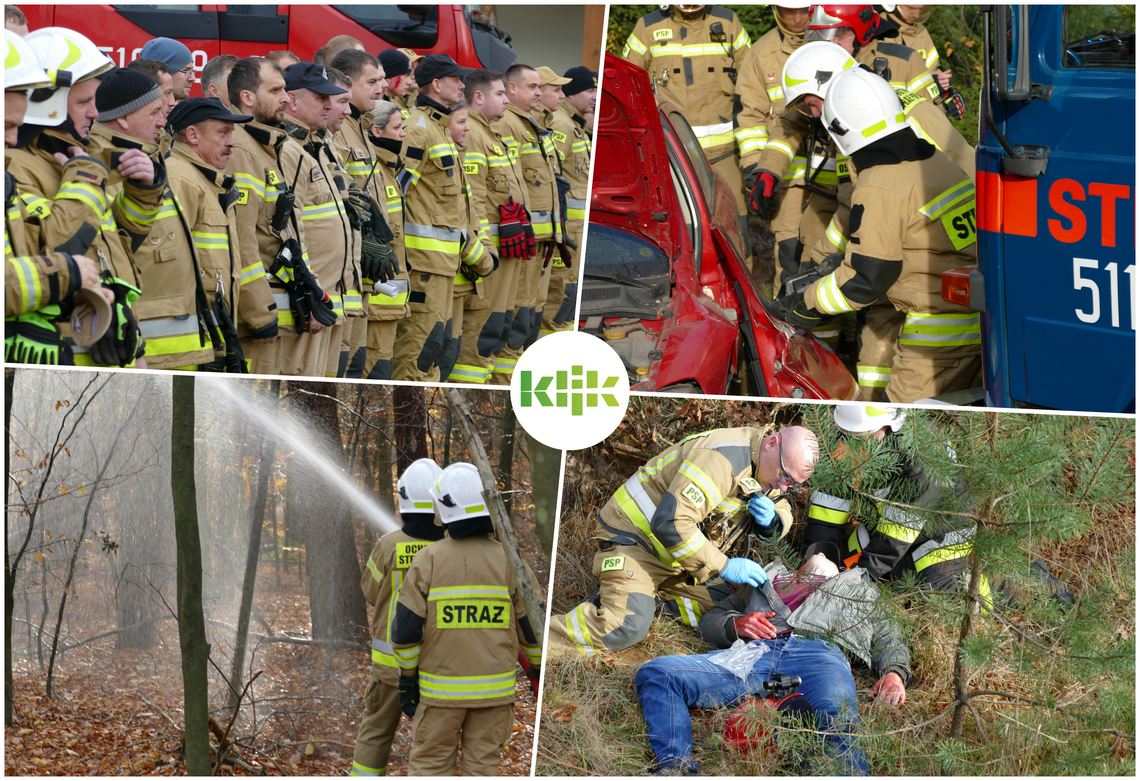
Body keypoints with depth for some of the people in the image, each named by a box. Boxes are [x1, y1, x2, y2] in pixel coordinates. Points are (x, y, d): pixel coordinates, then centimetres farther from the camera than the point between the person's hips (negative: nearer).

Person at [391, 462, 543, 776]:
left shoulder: (428, 559, -7)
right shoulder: (507, 561, -4)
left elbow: (406, 628, -6)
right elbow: (533, 624, 1)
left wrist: (407, 677, 5)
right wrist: (538, 668, 17)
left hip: (440, 689, -1)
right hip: (494, 690, 1)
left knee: (429, 766, 7)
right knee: (482, 767, 7)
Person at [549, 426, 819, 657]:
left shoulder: (766, 466, -1)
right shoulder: (721, 458, -30)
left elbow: (783, 510, 14)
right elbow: (670, 523, -35)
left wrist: (771, 520, -12)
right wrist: (723, 566, -30)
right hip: (632, 537, -10)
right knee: (627, 628, -27)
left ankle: (648, 598, 8)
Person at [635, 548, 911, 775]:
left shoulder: (859, 587, 41)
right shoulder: (767, 579, 43)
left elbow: (888, 639, 28)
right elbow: (710, 619, 35)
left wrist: (894, 674, 4)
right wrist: (736, 624, 9)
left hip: (820, 653, -2)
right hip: (755, 651, 2)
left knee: (838, 718, -40)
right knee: (657, 673, -23)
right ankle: (675, 769, -38)